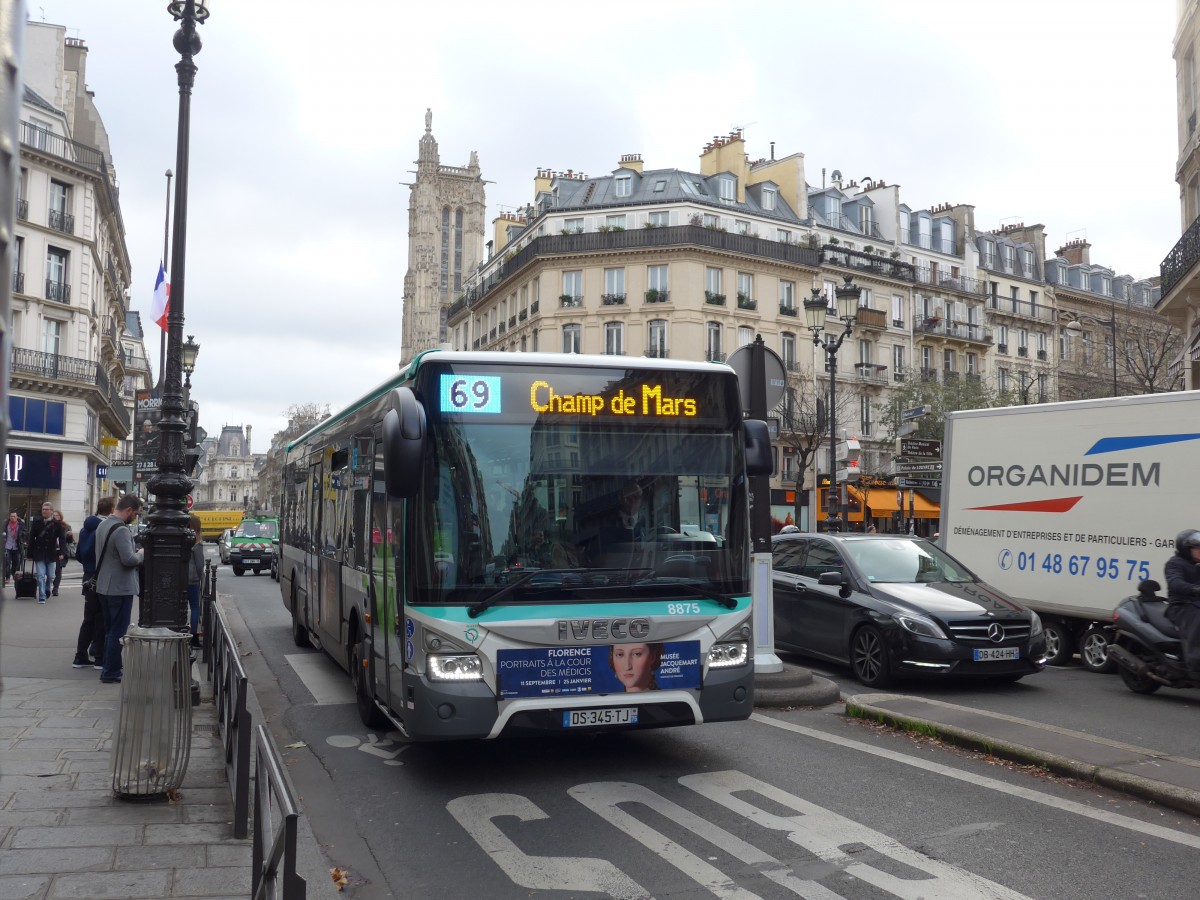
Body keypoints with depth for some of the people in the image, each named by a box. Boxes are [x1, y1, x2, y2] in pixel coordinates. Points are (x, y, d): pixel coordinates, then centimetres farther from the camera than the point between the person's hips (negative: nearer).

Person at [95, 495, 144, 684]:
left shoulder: (103, 525, 11)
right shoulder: (121, 530, -21)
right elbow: (129, 559, -28)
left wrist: (135, 553, 11)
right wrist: (141, 554, -7)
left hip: (104, 587, 10)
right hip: (120, 588, -10)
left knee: (109, 630, 18)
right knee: (118, 632, -1)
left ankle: (108, 669, 25)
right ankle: (111, 673, 4)